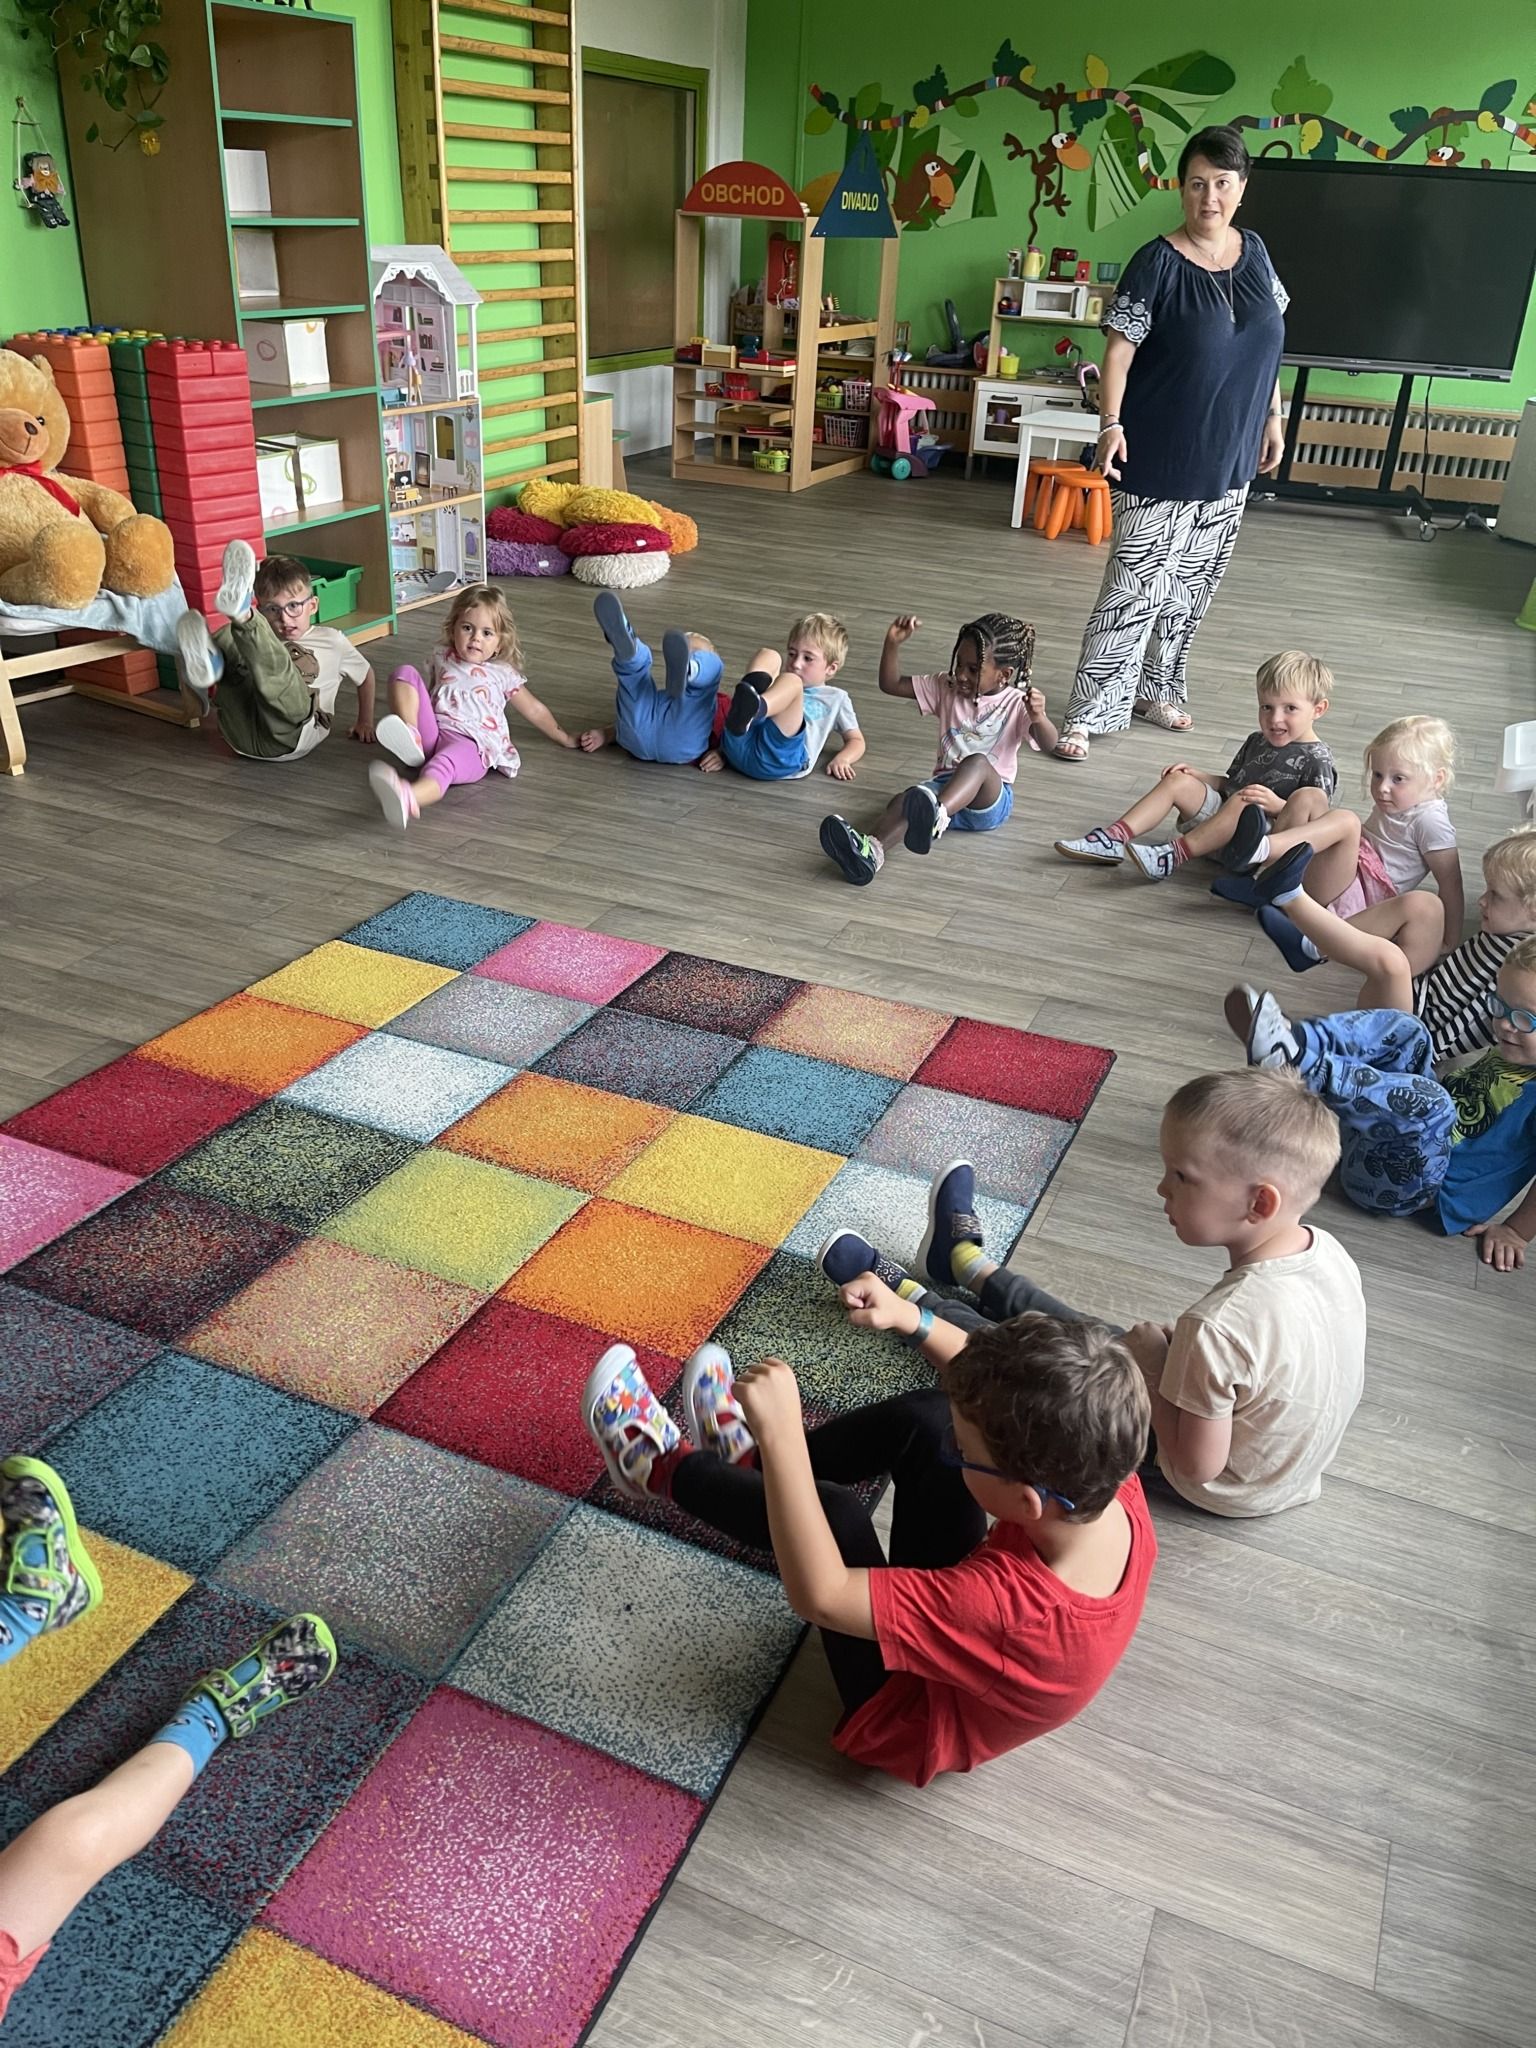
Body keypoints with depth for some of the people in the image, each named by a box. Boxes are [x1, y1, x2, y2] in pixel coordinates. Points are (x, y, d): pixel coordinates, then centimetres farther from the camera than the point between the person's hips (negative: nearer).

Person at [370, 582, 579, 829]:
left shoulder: (503, 674, 14)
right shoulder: (443, 659, 21)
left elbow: (535, 710, 22)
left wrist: (565, 739, 28)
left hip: (471, 745, -4)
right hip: (433, 733, 4)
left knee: (443, 763, -43)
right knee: (406, 673, -9)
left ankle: (408, 798, -78)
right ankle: (410, 737, -32)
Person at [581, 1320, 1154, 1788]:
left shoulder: (1015, 1607, -45)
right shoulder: (1109, 1482, -26)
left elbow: (818, 1595, -39)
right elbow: (1002, 1396, -6)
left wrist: (782, 1435, -43)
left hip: (910, 1719, -6)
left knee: (835, 1512, -24)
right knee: (927, 1416, -5)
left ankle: (664, 1470, 6)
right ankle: (752, 1455, 18)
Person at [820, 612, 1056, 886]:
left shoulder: (1016, 704, 1)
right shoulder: (946, 689, 13)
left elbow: (1048, 742, -15)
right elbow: (891, 684, 11)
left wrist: (1038, 717, -38)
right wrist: (893, 643, -5)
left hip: (990, 801, -3)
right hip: (945, 785, 3)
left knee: (977, 761, -38)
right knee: (904, 800, -31)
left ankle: (935, 816, -67)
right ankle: (871, 850, -63)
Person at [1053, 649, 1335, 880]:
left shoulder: (1316, 759, -7)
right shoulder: (1256, 742, 16)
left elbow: (1314, 819, -12)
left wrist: (1277, 805, -28)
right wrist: (1195, 774, 8)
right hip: (1224, 819, 7)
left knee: (1242, 803, -35)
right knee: (1177, 780, -5)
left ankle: (1176, 853, -38)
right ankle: (1114, 839, -20)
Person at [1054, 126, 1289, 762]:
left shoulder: (1254, 252, 8)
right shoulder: (1157, 263, -10)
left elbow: (1267, 342, 17)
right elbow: (1119, 348, -13)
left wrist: (1273, 415, 15)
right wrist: (1111, 424, -26)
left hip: (1230, 459, 6)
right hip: (1159, 462, -6)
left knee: (1192, 585, 14)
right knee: (1135, 587, -9)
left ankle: (1155, 690, 29)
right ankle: (1088, 713, -5)